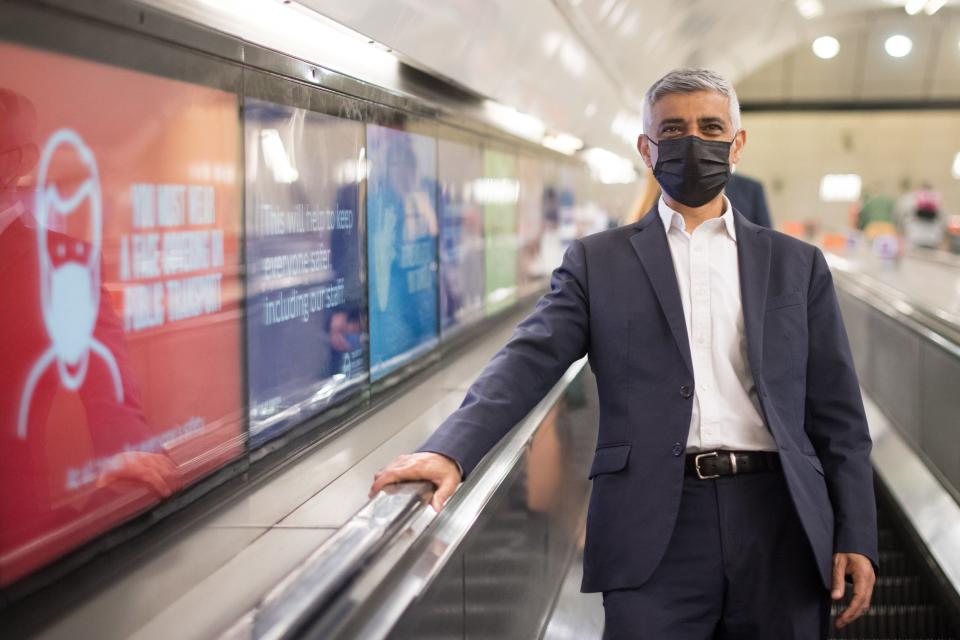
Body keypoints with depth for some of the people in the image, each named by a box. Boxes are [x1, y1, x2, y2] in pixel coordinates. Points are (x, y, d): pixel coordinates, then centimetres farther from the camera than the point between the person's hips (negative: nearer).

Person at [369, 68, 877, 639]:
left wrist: (856, 536, 2)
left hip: (779, 524, 2)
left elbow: (837, 412, 10)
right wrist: (451, 449, -21)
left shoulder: (797, 264, 12)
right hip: (657, 532, -2)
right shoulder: (598, 262, 9)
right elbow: (530, 361, -4)